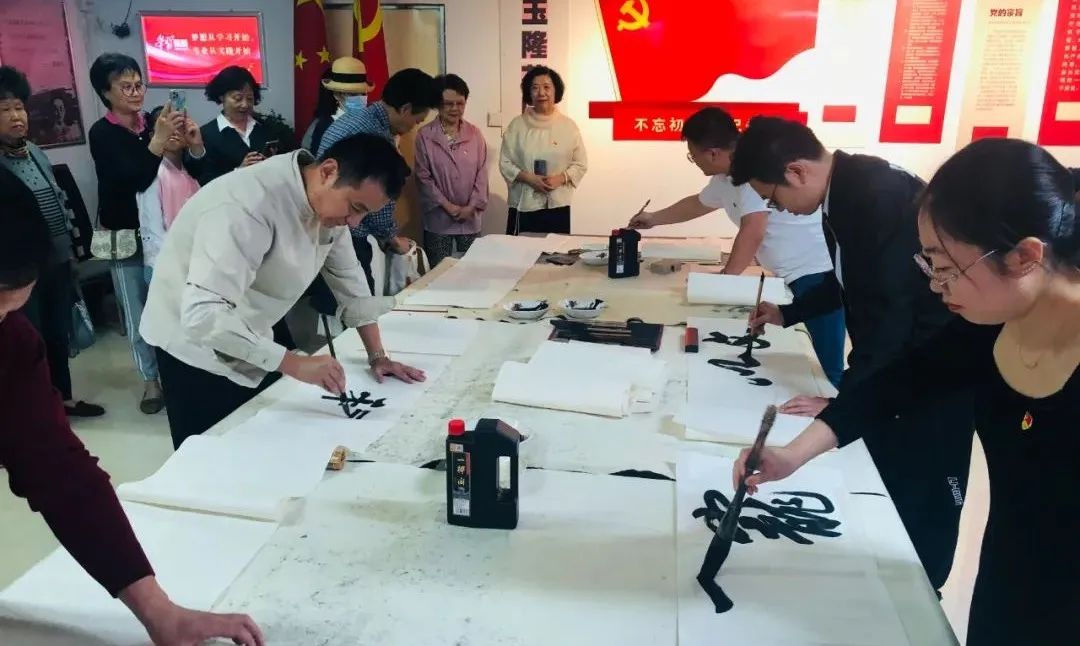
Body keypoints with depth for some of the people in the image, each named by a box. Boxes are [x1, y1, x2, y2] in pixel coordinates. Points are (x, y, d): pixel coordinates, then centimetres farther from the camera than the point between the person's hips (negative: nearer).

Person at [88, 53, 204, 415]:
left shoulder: (153, 122, -1)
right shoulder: (102, 133, -8)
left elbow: (193, 173, 1)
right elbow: (135, 181, -23)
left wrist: (194, 145, -18)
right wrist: (159, 140, -30)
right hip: (124, 236, -2)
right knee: (139, 311, 7)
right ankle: (151, 379, 20)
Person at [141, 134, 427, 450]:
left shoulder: (328, 198, -9)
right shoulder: (249, 205, -35)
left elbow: (348, 277, 3)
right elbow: (203, 315, -41)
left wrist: (377, 356, -1)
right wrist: (296, 364, -42)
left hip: (247, 341, 7)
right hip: (195, 344, -7)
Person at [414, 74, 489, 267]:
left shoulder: (475, 134, 3)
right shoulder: (425, 135, -5)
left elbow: (482, 173, 1)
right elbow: (423, 176, -6)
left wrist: (471, 206, -7)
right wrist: (447, 205, -11)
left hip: (470, 217, 2)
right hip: (438, 219, -2)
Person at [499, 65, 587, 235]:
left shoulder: (569, 125, 3)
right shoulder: (517, 124, 2)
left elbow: (580, 164, 5)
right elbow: (505, 163, 2)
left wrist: (560, 178, -13)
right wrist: (529, 178, -14)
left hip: (558, 206, 0)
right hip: (523, 206, 0)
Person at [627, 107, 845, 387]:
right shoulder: (725, 179, 13)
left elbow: (753, 232, -23)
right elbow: (697, 204, 34)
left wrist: (725, 278, -11)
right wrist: (653, 219, 46)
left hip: (820, 272, -10)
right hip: (799, 275, 10)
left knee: (828, 369, -10)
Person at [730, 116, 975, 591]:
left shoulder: (879, 194, -28)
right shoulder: (846, 189, 1)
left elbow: (889, 307, -28)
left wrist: (842, 398, -24)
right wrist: (787, 313, 18)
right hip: (894, 359, 9)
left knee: (921, 500, 6)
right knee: (885, 486, 17)